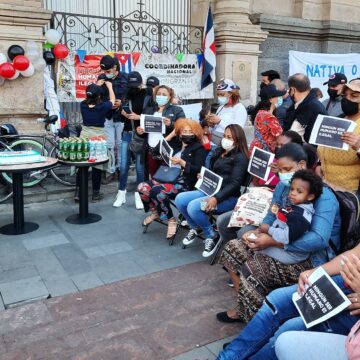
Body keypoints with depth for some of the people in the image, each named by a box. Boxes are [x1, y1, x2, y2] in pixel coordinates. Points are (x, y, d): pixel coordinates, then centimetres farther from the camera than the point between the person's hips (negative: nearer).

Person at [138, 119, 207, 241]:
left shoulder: (199, 148, 1)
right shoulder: (175, 144, 18)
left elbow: (198, 170, -9)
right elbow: (157, 150, 9)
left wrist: (181, 162, -22)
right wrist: (171, 134, 8)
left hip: (184, 183, -6)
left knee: (157, 191, -31)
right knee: (142, 187, -16)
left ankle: (171, 220, -13)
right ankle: (155, 212, 9)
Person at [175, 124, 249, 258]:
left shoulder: (240, 158, -7)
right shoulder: (220, 152, 18)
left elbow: (235, 183, -18)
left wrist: (216, 198, -28)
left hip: (229, 197, -8)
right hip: (210, 190, 8)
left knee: (193, 207, -29)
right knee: (180, 199, -9)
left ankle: (212, 236, -6)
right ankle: (194, 228, 13)